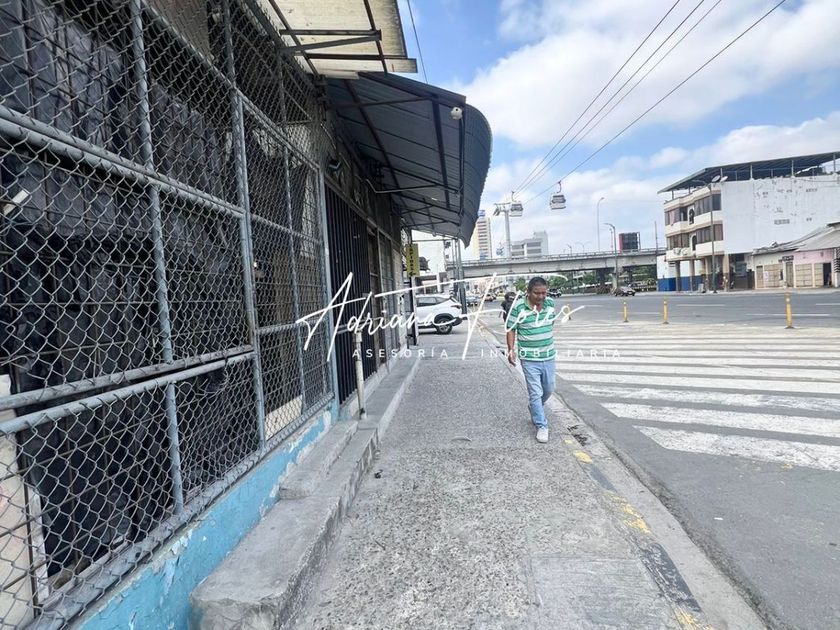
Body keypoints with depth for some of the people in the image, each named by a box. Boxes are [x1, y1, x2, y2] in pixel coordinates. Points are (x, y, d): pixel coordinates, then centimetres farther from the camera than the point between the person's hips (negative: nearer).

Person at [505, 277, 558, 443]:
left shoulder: (550, 303, -1)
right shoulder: (518, 307, -15)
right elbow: (511, 329, -7)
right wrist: (510, 350, -14)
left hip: (548, 356, 5)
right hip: (529, 359, -5)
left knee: (548, 389, 19)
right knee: (536, 393, -2)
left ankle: (534, 408, 47)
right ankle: (541, 426, 10)